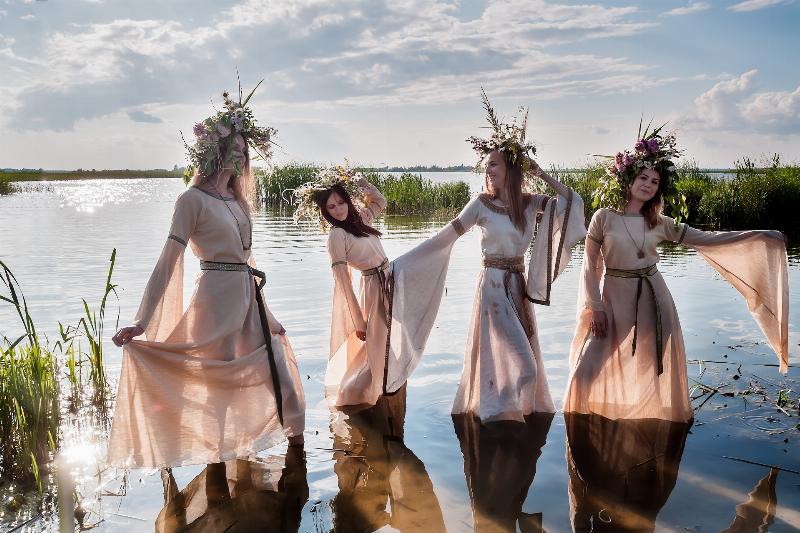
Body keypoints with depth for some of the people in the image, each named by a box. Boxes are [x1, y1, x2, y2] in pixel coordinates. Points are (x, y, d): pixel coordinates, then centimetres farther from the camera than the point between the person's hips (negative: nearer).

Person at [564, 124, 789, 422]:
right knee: (589, 371, -8)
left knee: (654, 370, 4)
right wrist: (596, 307, -9)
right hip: (615, 299, -3)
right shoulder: (604, 217, -4)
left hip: (654, 299, 3)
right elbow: (590, 264, -3)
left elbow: (706, 240, 4)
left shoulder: (660, 224, 5)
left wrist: (760, 236, -2)